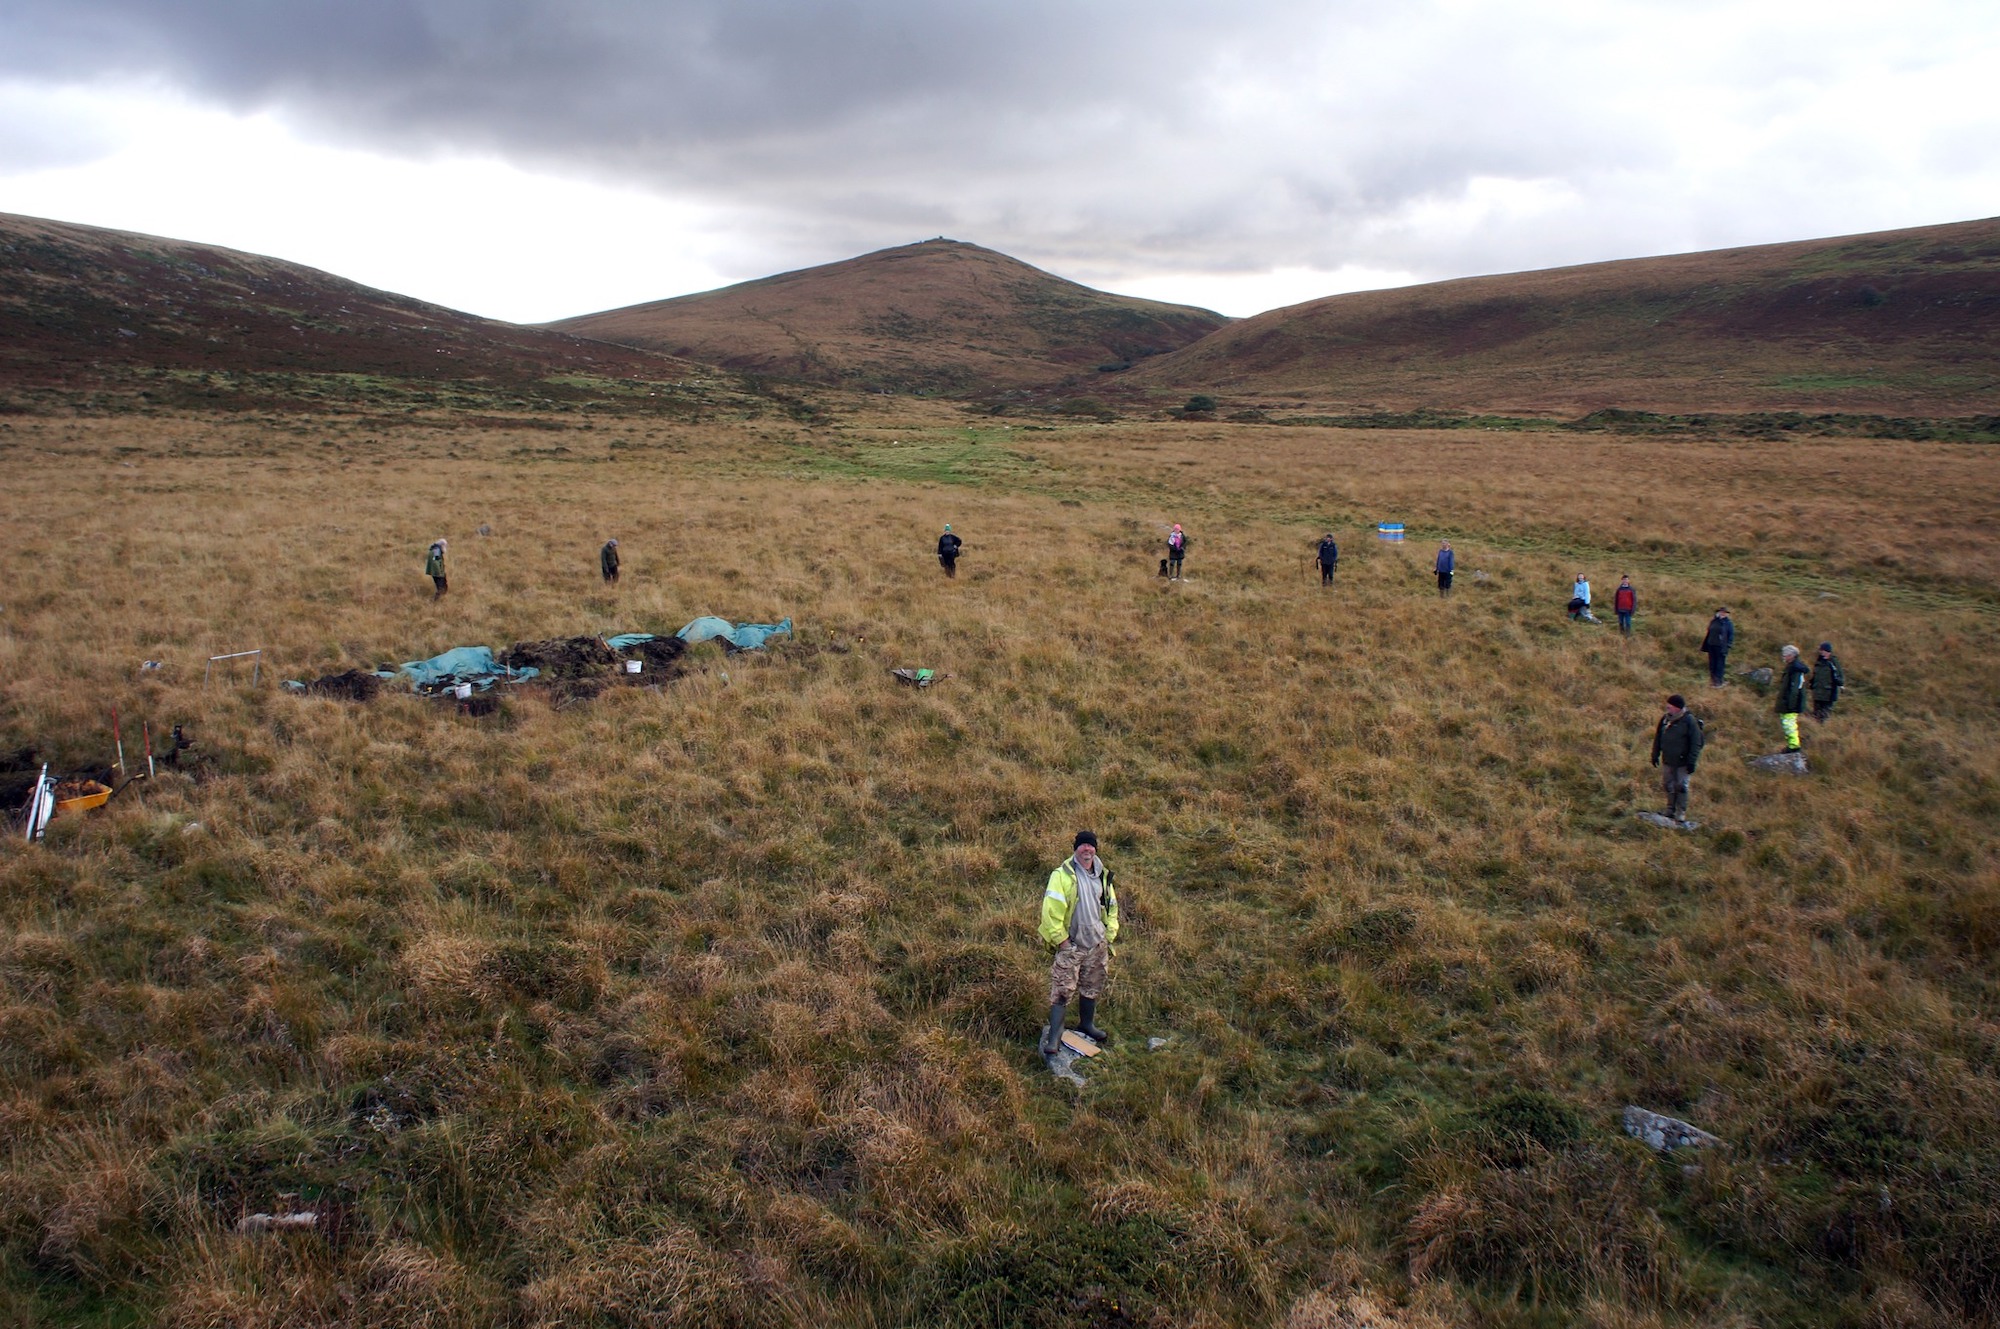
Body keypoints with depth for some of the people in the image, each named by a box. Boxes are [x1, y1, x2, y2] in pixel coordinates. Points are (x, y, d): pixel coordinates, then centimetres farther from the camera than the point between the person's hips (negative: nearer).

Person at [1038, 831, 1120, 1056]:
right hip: (1070, 945, -6)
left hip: (1097, 945, 6)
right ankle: (1054, 1035, -1)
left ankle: (1086, 1025, 36)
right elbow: (1051, 909, -19)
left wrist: (1109, 935, 11)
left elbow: (1111, 907, 18)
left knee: (1091, 988, 18)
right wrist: (1060, 939, -18)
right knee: (1062, 990, -7)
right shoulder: (1063, 875, -14)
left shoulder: (1103, 875, 7)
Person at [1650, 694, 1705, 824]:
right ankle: (1670, 810, 28)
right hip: (1668, 761, 6)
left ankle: (1681, 814, 8)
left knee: (1681, 787, -2)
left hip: (1683, 762, -5)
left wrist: (1692, 761, -17)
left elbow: (1696, 743, -14)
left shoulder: (1689, 721, -14)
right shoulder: (1665, 719, 2)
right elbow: (1658, 738, 13)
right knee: (1668, 785, 13)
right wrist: (1655, 755, 13)